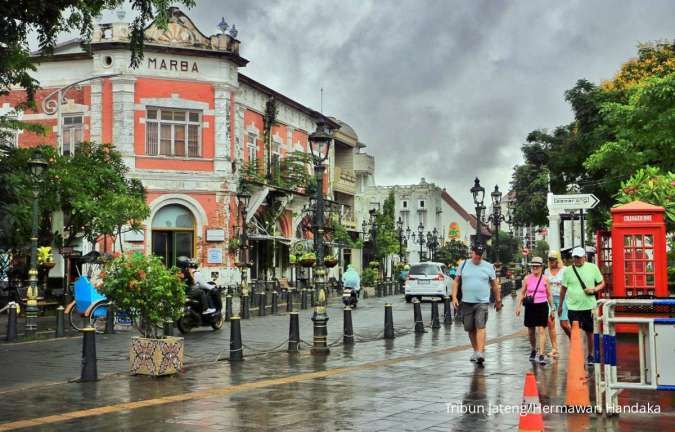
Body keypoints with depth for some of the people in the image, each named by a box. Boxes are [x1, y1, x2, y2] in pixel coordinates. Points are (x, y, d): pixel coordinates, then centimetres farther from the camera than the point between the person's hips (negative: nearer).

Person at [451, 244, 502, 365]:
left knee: (480, 327, -15)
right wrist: (454, 297, 1)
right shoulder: (464, 265, 6)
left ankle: (481, 353, -20)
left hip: (482, 302, -2)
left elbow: (494, 285, 10)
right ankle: (475, 351, 24)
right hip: (467, 302, 3)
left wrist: (498, 301, 12)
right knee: (470, 329, 8)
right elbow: (456, 281, 10)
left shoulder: (489, 267, 3)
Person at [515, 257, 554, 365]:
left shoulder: (545, 279, 1)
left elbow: (549, 295, 8)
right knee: (531, 331, 12)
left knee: (541, 330, -9)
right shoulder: (527, 278, 3)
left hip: (542, 306, -2)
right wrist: (518, 306, 0)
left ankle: (541, 355, -10)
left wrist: (552, 308, 8)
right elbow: (522, 293, 8)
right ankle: (533, 350, 35)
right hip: (530, 306, 2)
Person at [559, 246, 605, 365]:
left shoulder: (593, 268, 2)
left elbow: (602, 283, 8)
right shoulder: (568, 271, 2)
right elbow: (563, 289, 9)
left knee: (589, 332, 11)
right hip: (573, 307, -1)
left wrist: (594, 289, -13)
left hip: (589, 306, 1)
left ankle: (590, 356, 28)